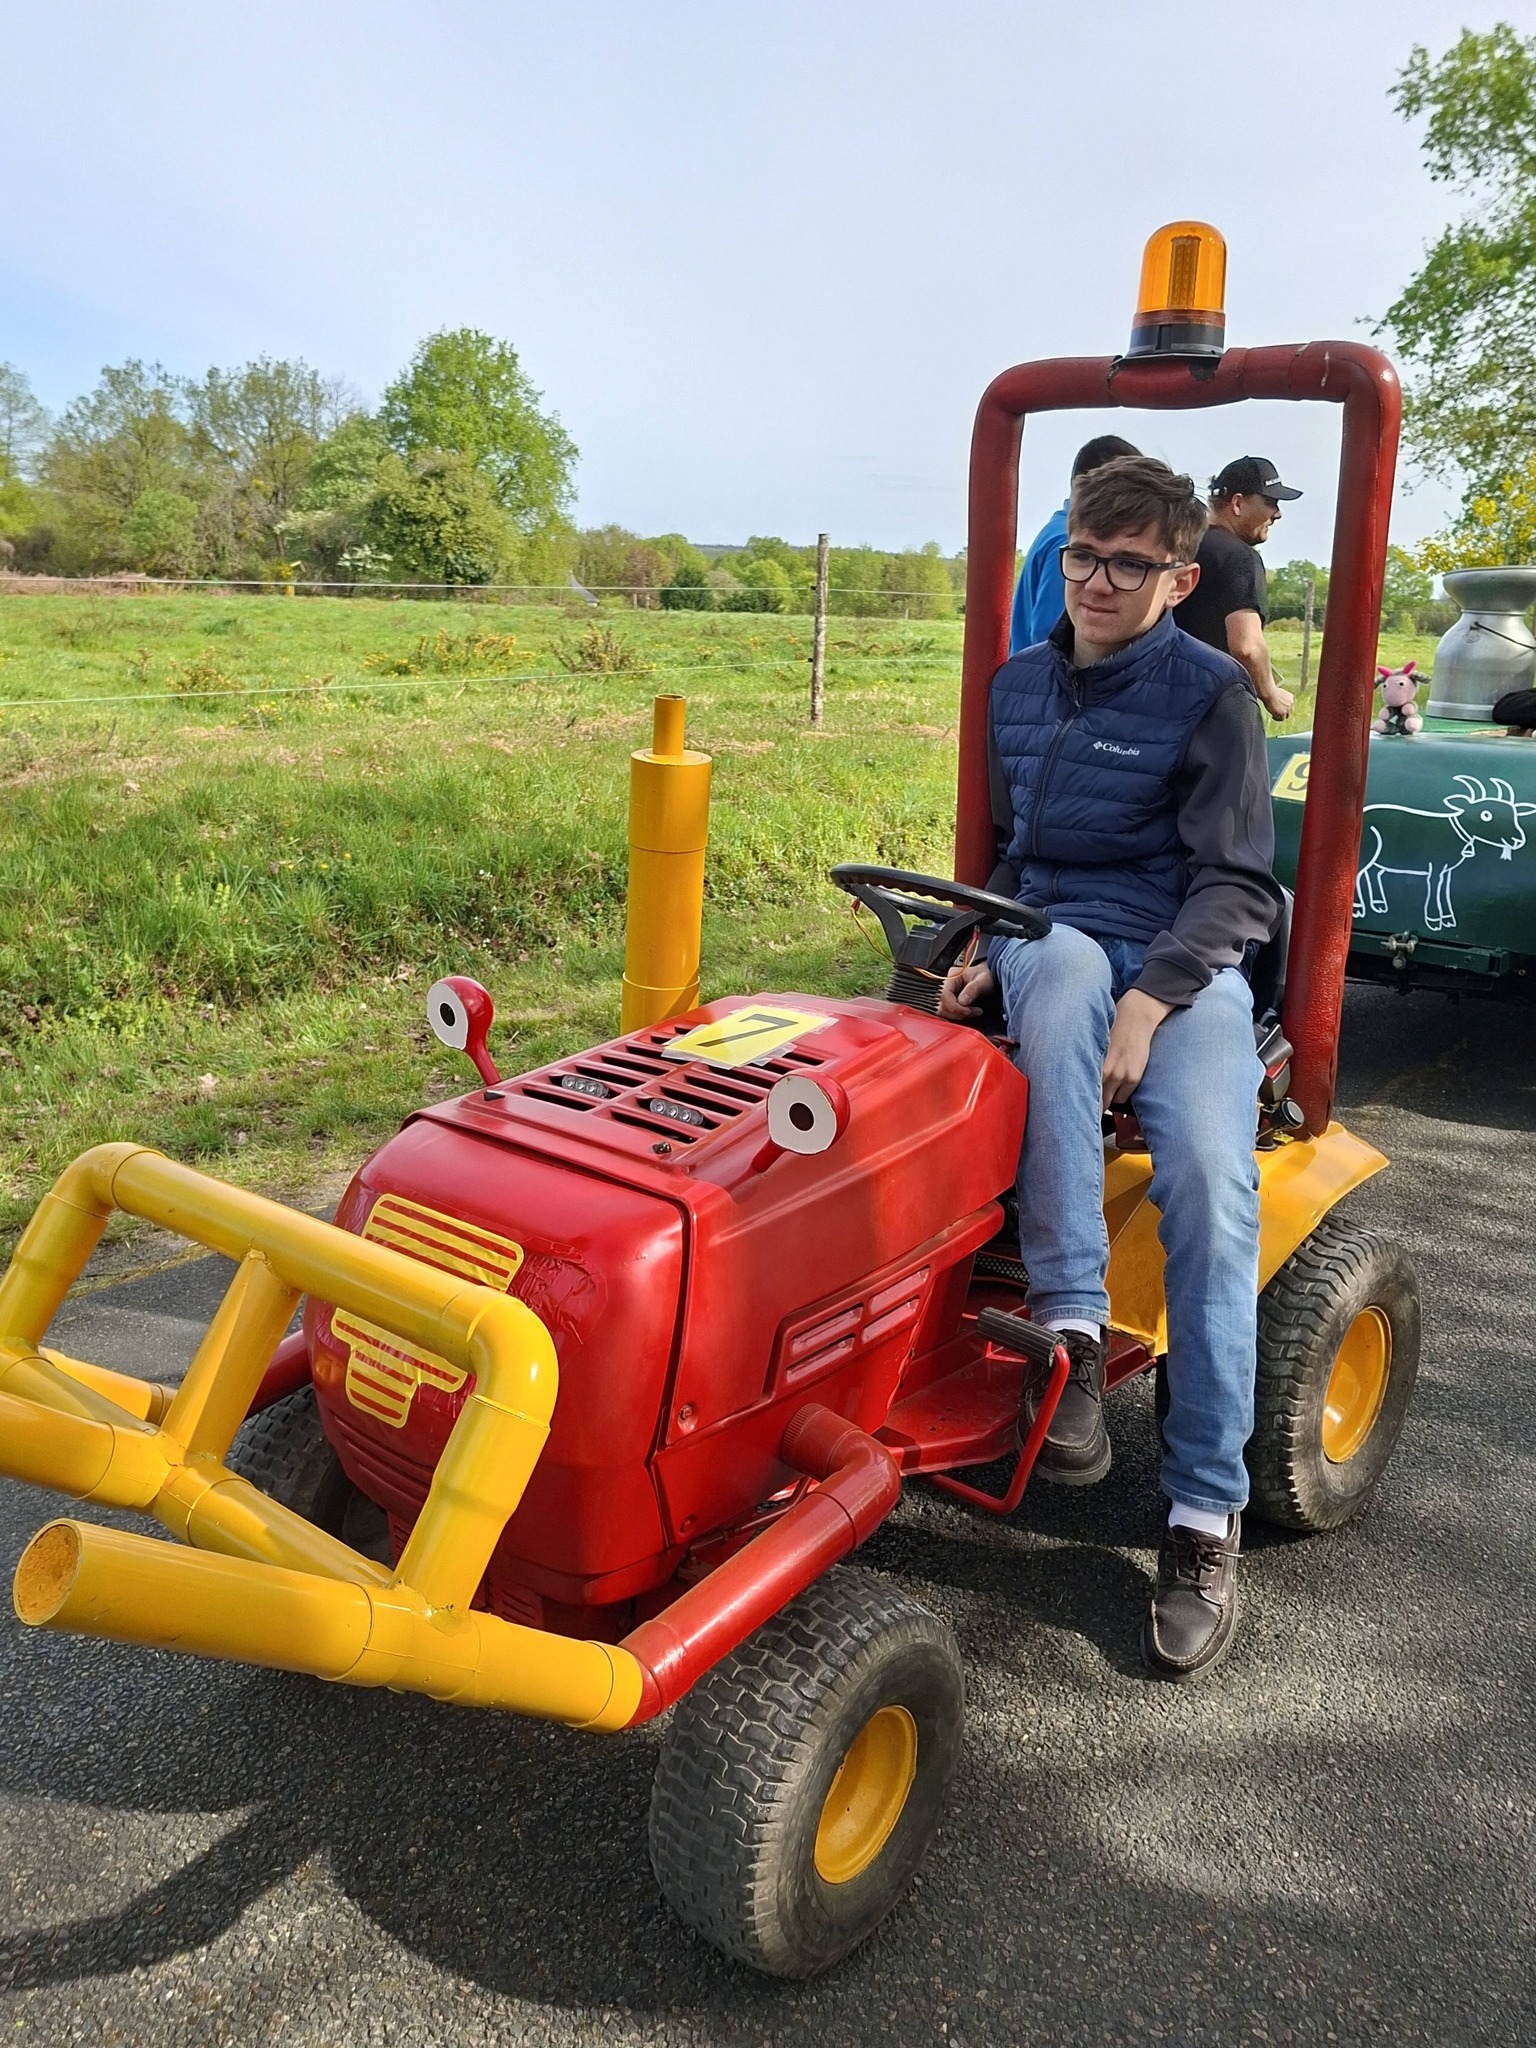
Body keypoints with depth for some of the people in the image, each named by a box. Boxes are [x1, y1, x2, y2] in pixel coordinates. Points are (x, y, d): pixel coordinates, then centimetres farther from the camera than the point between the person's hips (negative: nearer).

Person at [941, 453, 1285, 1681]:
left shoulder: (1211, 695, -1)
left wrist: (1150, 998, -22)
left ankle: (1206, 1518, -17)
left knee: (1211, 1183, -28)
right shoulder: (1019, 685, 14)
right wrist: (982, 956, 2)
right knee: (1061, 960, -37)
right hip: (1055, 944, 3)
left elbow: (1237, 886, -6)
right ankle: (1072, 1328, -36)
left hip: (1189, 966, -2)